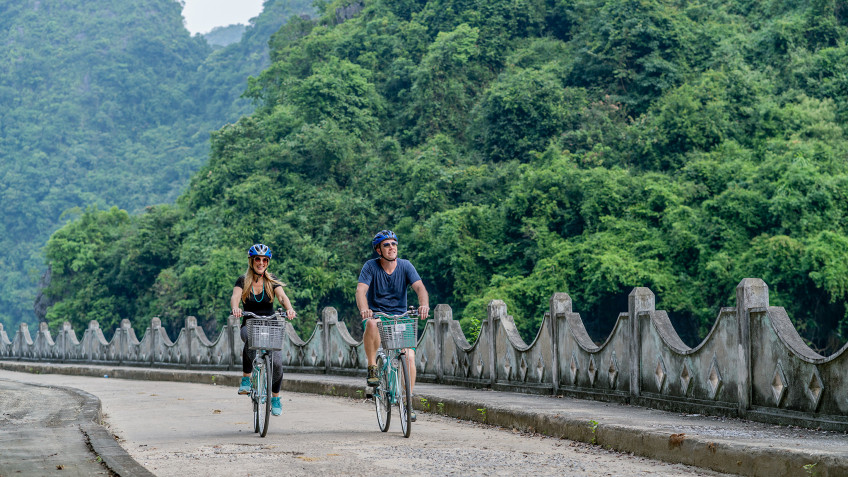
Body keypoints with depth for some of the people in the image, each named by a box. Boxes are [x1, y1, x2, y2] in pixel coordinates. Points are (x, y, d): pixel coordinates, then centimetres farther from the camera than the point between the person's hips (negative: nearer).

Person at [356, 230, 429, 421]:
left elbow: (419, 287, -16)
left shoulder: (405, 266, -3)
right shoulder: (370, 266, -7)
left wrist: (424, 304, -38)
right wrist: (364, 310, -41)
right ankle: (372, 368, -22)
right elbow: (361, 290, -20)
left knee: (409, 357, -15)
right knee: (371, 324, -39)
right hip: (376, 315, -2)